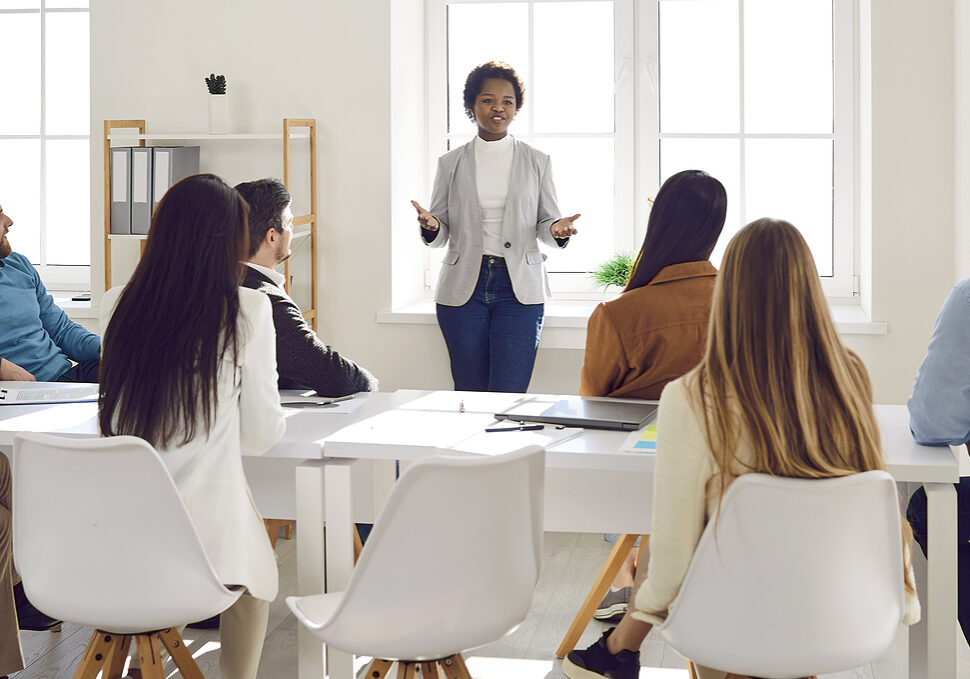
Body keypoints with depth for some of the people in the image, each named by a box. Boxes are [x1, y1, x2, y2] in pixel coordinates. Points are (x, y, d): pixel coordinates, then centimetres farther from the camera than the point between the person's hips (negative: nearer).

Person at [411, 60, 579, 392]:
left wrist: (557, 230, -12)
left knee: (508, 398, -11)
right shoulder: (451, 164, 9)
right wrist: (430, 226, -13)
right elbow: (441, 234, 10)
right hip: (463, 288, 1)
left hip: (519, 289, -1)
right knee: (469, 396, 4)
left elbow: (546, 223, 11)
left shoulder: (537, 162, 8)